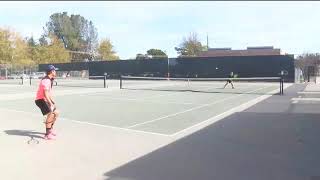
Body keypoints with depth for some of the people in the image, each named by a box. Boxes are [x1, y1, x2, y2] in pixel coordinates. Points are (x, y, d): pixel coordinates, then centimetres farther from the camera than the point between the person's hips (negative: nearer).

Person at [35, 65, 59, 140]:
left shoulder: (50, 80, 12)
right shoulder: (46, 80, -21)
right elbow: (45, 94, -29)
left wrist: (53, 102, 20)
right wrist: (51, 104, -33)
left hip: (46, 99, 10)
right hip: (40, 99, -10)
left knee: (56, 113, 14)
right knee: (51, 113, -24)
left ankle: (50, 129, 31)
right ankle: (47, 134, -21)